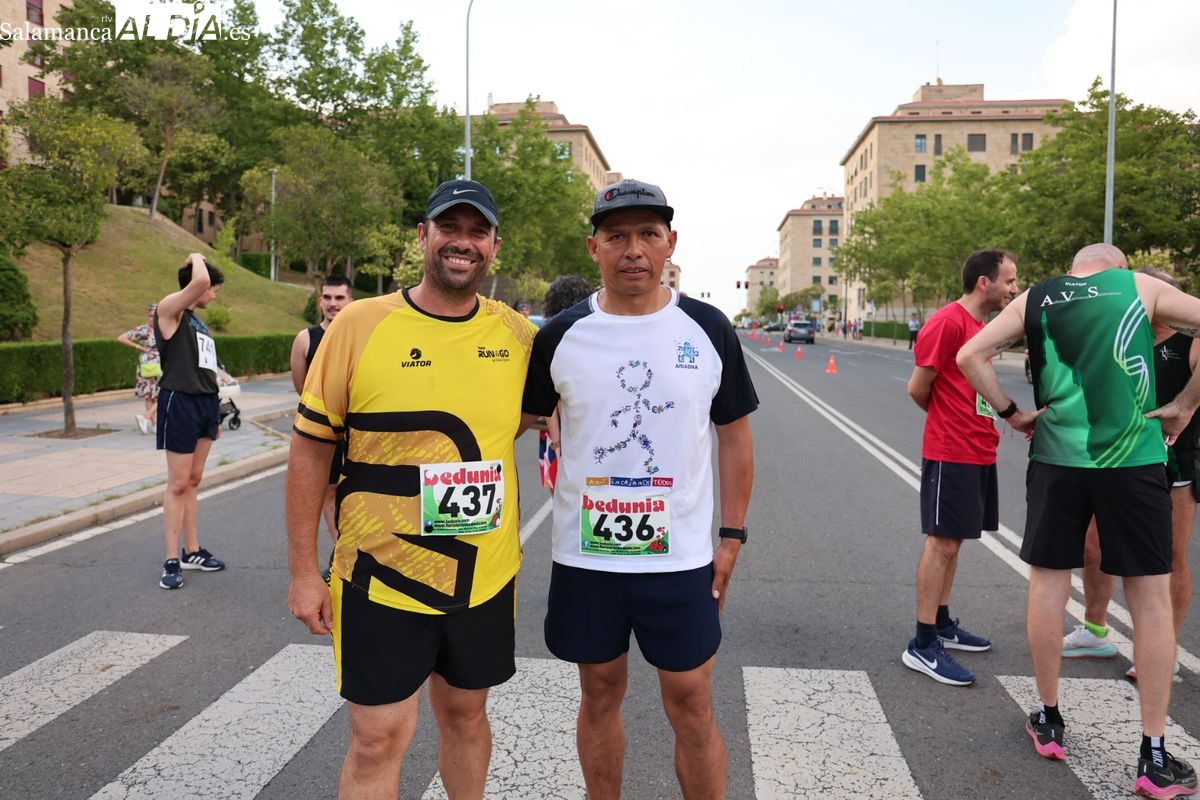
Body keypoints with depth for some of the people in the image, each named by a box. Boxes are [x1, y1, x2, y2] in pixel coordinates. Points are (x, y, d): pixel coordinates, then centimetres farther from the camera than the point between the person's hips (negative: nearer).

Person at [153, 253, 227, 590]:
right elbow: (200, 280, -25)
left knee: (193, 481, 12)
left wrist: (214, 412, 18)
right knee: (178, 483, -4)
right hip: (180, 402, -8)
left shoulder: (198, 322, 18)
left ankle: (191, 552, 19)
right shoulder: (169, 309, -6)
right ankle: (172, 561, 3)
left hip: (206, 402, 8)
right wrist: (197, 258, -3)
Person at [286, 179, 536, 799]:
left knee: (465, 713, 21)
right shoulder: (359, 324, -10)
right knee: (378, 740, 6)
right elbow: (311, 447, -5)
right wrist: (304, 572, -5)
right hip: (380, 577, -3)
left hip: (486, 577, 3)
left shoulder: (518, 335, -1)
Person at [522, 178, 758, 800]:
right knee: (600, 695, 16)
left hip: (681, 557, -1)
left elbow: (734, 435, 5)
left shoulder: (708, 330, -2)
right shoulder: (561, 335, -2)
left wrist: (732, 536, 3)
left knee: (691, 706, 8)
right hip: (585, 556, 1)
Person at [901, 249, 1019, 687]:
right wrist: (949, 421, 3)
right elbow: (918, 388, -13)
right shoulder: (947, 323, -15)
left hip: (978, 452, 9)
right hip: (951, 454, -9)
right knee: (942, 542, -5)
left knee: (953, 540, 15)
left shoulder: (980, 325, 13)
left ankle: (942, 623, 27)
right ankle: (923, 645, 2)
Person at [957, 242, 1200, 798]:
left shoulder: (1035, 299, 8)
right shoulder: (1141, 287, 5)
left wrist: (1012, 413, 7)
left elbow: (969, 356, 0)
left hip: (1057, 458, 1)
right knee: (1150, 598, 8)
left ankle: (1048, 720, 24)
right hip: (1134, 460, -1)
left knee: (1048, 583, 13)